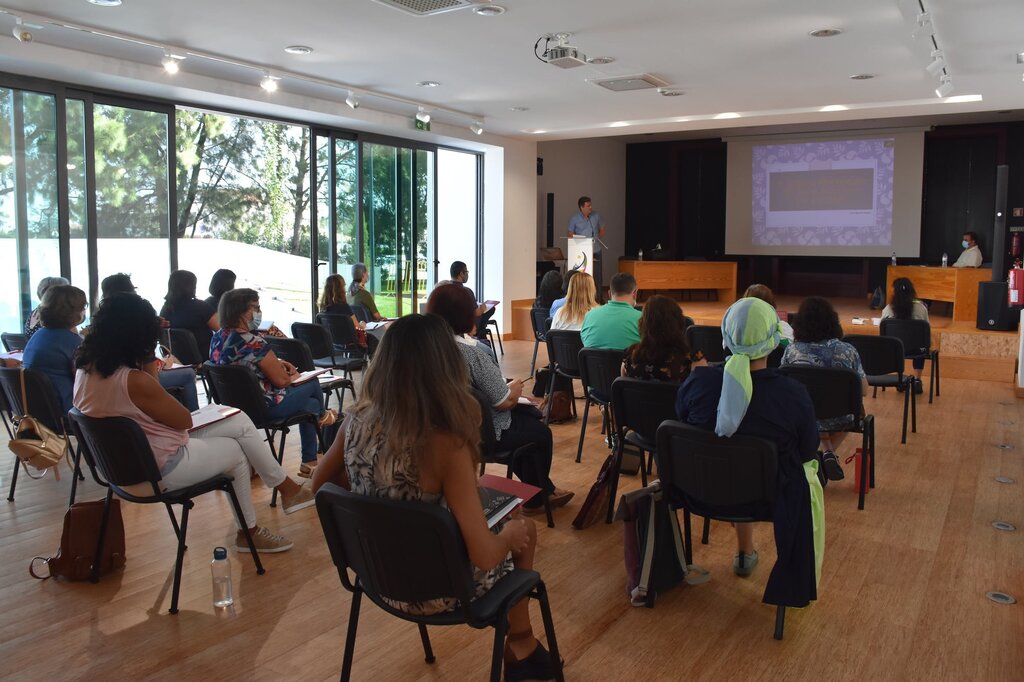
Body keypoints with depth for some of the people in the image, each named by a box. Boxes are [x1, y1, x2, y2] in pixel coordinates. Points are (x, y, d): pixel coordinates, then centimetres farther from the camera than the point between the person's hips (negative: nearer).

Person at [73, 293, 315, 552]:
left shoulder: (85, 368, -3)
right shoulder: (134, 380, -30)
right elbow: (184, 420, -16)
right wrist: (152, 376, -11)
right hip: (157, 469, -9)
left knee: (241, 422, 10)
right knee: (237, 452, 14)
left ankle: (287, 488, 17)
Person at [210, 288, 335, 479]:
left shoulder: (218, 337, 1)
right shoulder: (252, 342, -28)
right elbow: (281, 380, -22)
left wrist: (278, 363, 8)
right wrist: (291, 374, -1)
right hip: (265, 406, -9)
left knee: (311, 403, 25)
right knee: (312, 383, 15)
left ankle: (309, 463, 34)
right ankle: (322, 416, 48)